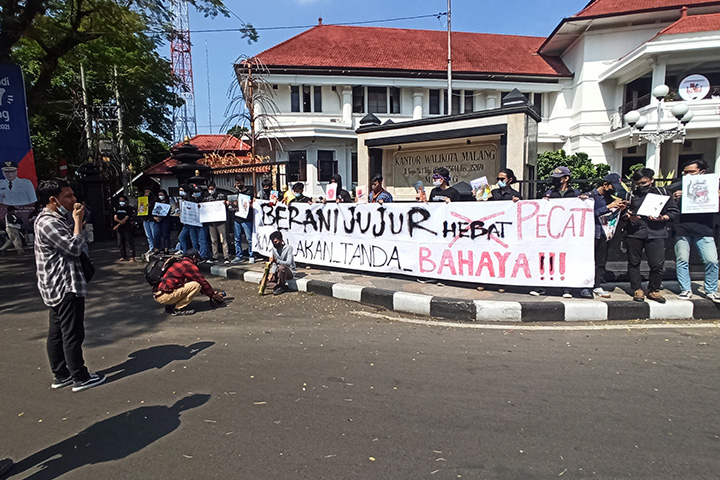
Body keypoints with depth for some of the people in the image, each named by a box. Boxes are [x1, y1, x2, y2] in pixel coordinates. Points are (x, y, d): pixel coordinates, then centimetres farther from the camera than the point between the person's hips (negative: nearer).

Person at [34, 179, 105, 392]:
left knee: (57, 332, 15)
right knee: (73, 334, -3)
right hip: (65, 287, -11)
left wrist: (76, 222, 8)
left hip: (58, 287, 11)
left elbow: (69, 245, 18)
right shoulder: (48, 222, -19)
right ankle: (80, 378, 6)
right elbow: (74, 247, -23)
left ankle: (61, 375, 25)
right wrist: (78, 220, -16)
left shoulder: (52, 220, 14)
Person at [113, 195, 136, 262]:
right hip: (119, 229, 6)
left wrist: (118, 225, -12)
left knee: (129, 242, -7)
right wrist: (121, 221, -13)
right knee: (120, 243, 9)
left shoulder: (129, 208, -3)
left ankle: (132, 257, -6)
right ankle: (123, 256, 17)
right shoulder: (117, 208, 14)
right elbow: (115, 218, 7)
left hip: (127, 228, -6)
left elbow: (126, 218, -9)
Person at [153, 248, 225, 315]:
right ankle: (178, 309, -5)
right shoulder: (189, 265, -8)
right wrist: (213, 294, 11)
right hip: (163, 296, -10)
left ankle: (170, 306, 14)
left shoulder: (179, 263, 21)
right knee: (196, 285, -11)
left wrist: (211, 292, 28)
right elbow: (202, 282, -3)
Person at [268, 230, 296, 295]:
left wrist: (276, 260, -42)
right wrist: (272, 273, -10)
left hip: (289, 271, -6)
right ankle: (282, 283, 5)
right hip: (279, 271, 6)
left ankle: (282, 287, -16)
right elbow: (275, 264, 5)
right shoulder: (274, 248, 0)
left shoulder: (288, 248, -19)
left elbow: (288, 263, -30)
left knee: (281, 267, -39)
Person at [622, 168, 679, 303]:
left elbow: (674, 212, 6)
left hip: (656, 233, -1)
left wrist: (662, 218, -11)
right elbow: (623, 212, 10)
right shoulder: (630, 195, 10)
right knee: (634, 262, 6)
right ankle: (637, 290, 19)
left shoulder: (662, 193, 8)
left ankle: (654, 290, 16)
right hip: (634, 233, 1)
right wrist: (629, 217, -11)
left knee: (658, 264, -3)